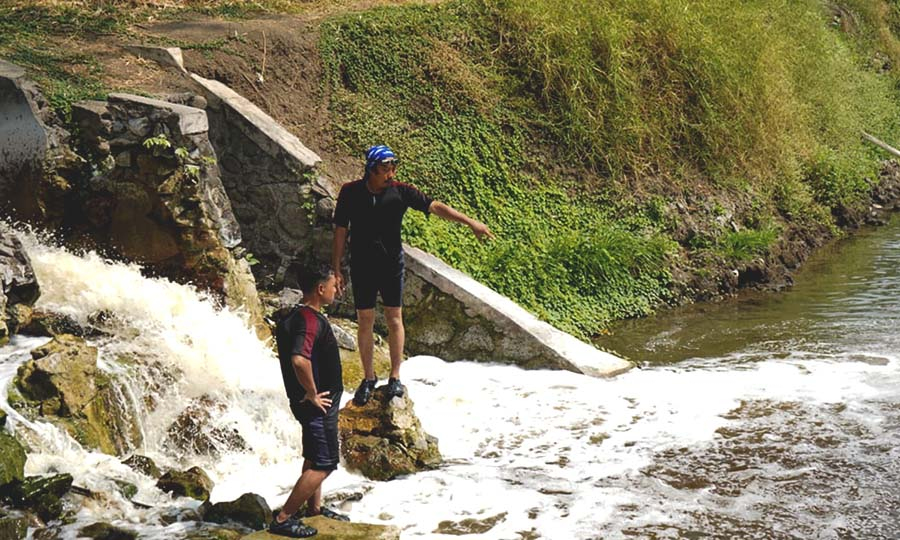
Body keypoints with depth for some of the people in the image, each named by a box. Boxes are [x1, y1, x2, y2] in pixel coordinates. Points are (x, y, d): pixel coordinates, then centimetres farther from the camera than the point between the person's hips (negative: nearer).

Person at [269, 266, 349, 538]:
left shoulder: (294, 317, 8)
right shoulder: (310, 320, -24)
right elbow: (299, 360, -39)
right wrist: (312, 394, -24)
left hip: (317, 403, 10)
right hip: (319, 404, -10)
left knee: (314, 458, 22)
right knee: (324, 464, -6)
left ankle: (315, 508, 38)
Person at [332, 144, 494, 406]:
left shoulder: (400, 192, -8)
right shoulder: (350, 192, -8)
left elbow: (434, 206, -11)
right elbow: (340, 231, -2)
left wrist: (470, 222, -19)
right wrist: (336, 269, -2)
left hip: (392, 264, 0)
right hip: (362, 267, 0)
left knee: (394, 318, 3)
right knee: (365, 321, 6)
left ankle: (395, 377, 16)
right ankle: (368, 377, 19)